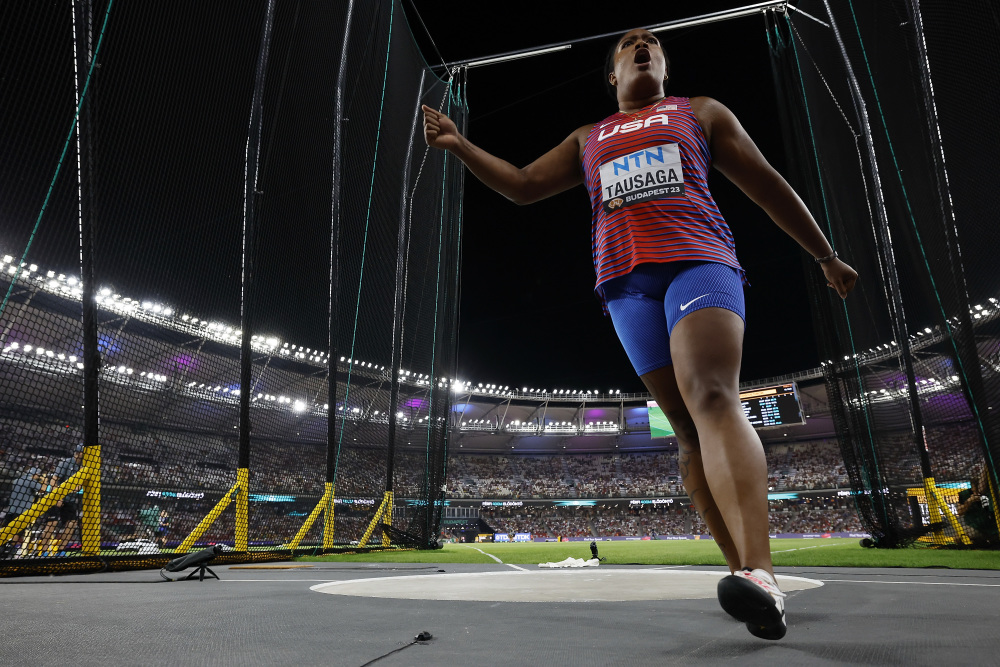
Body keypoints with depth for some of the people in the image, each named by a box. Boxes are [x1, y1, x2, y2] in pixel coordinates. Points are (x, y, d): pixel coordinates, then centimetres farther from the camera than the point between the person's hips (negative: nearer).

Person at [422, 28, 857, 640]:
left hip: (699, 261, -2)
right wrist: (460, 144, 14)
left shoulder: (701, 112, 24)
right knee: (688, 428, -5)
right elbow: (523, 185, 26)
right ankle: (749, 574, -1)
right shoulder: (587, 139, 29)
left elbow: (768, 184, 22)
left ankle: (760, 574, -37)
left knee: (711, 397, -28)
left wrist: (826, 256, 22)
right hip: (627, 280, 2)